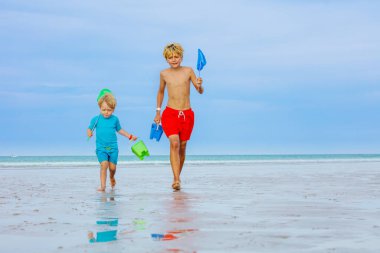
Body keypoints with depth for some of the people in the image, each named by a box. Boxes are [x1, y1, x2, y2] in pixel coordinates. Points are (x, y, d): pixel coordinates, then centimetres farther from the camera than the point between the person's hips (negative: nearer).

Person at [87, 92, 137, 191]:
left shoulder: (115, 119, 4)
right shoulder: (96, 119, -2)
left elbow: (119, 130, 19)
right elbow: (89, 128, 5)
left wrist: (130, 136, 19)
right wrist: (89, 133, -18)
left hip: (113, 147, 2)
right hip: (101, 148, -2)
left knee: (112, 167, 2)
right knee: (104, 165, -20)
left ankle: (112, 177, 37)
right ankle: (102, 186, -14)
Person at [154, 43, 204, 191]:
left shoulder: (188, 71, 0)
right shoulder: (164, 74, 4)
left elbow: (200, 91, 1)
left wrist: (199, 85, -22)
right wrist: (158, 112, 20)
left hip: (187, 114, 1)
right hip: (170, 113, -1)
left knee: (182, 146, 8)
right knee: (174, 143, -20)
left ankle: (177, 177, 26)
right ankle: (177, 180, -26)